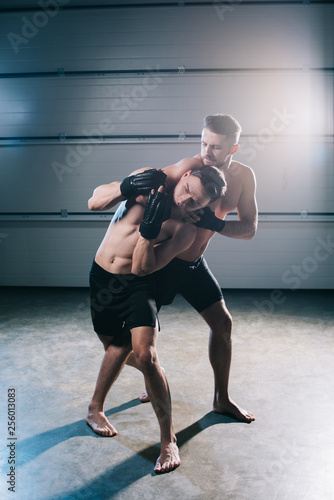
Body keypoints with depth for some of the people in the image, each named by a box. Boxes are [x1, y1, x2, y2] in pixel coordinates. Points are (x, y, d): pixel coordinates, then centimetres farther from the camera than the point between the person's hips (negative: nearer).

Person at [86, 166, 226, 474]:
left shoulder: (186, 230, -14)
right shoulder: (152, 180, -7)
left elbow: (141, 268, -19)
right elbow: (94, 203, -2)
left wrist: (149, 230, -34)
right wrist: (126, 187, -19)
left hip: (136, 286, -3)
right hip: (100, 277, 3)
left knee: (145, 354, -20)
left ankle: (169, 440, -4)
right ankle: (96, 408, 43)